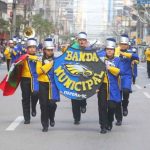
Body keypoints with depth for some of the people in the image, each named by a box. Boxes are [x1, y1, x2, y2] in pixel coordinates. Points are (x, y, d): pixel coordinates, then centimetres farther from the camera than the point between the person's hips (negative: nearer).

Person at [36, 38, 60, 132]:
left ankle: (51, 118, 19)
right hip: (43, 84, -1)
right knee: (44, 105, -1)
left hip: (53, 84, 1)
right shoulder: (41, 60, 2)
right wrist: (49, 64, -17)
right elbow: (39, 70, -14)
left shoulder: (56, 60, 7)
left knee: (52, 103, -11)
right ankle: (45, 125, 8)